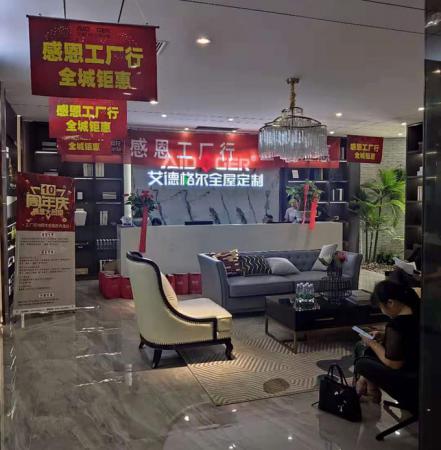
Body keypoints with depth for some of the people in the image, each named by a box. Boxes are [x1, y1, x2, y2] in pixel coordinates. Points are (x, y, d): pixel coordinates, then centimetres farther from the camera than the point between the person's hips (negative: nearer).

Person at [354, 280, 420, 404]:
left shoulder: (397, 324, -31)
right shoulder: (416, 312, -4)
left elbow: (393, 364, -23)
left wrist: (372, 343, -9)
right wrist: (384, 336, 6)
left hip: (411, 384, -9)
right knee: (360, 348, 11)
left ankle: (372, 391, 24)